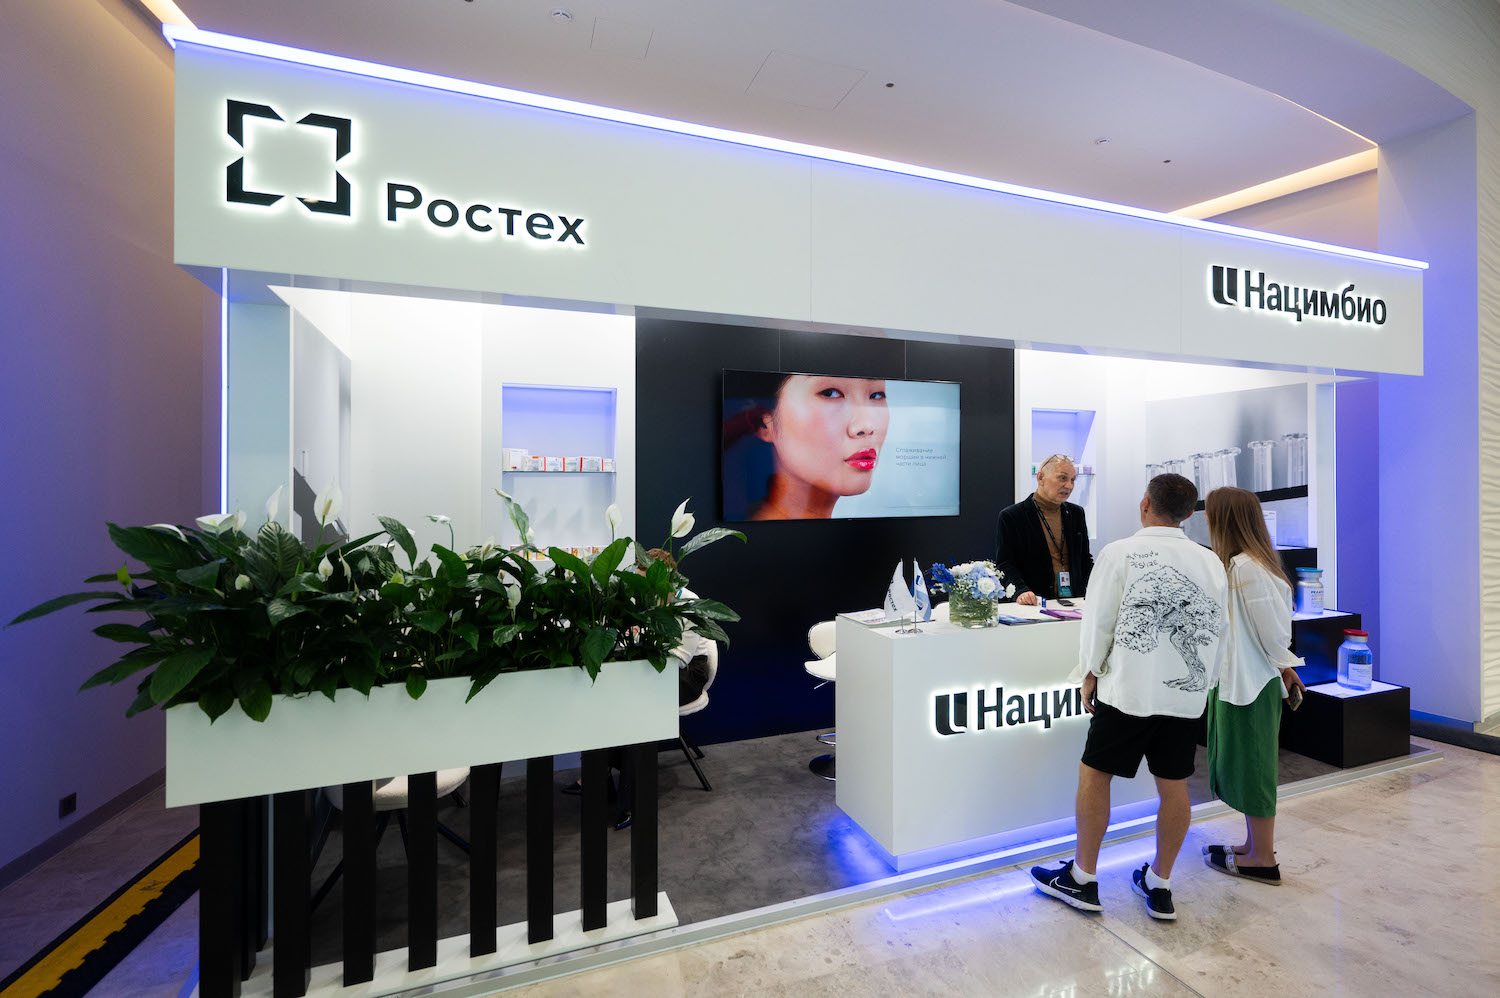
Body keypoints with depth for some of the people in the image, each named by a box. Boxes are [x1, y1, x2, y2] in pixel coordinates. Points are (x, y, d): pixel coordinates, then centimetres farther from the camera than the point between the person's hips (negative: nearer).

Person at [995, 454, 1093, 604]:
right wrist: (1020, 590, -21)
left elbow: (1085, 560, 23)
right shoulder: (1010, 517, -1)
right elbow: (1004, 564, -4)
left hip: (1074, 603, 4)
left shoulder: (1077, 513, 18)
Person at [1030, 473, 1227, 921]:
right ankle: (1159, 885, 29)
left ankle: (1082, 879, 20)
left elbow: (1099, 622, -8)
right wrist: (1203, 679, 20)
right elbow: (1218, 630, 7)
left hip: (1128, 688, -4)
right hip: (1187, 692, 5)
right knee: (1173, 784, 14)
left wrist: (1090, 674, 5)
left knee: (1094, 774, 8)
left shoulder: (1120, 553, -10)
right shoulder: (1210, 562, 2)